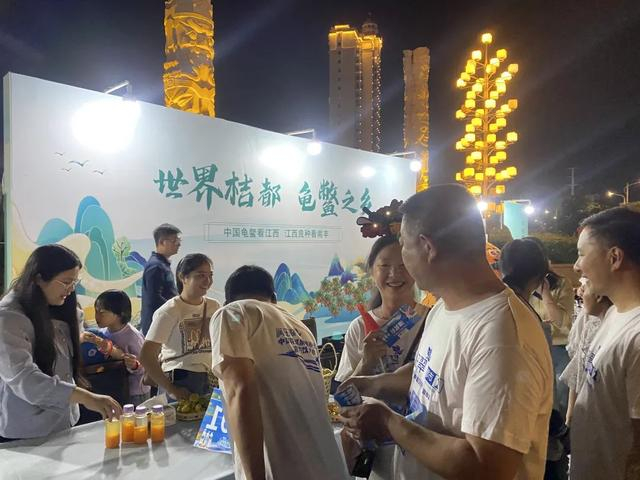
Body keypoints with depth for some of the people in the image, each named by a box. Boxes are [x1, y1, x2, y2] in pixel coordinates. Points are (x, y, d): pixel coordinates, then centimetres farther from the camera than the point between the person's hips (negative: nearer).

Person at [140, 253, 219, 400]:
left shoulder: (214, 306, 4)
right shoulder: (169, 311, -12)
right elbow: (146, 357, -14)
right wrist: (172, 390, -15)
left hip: (210, 381, 5)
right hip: (179, 382, -5)